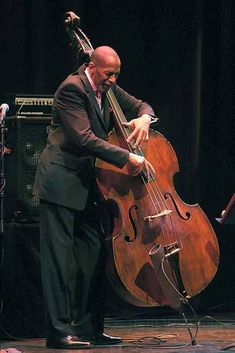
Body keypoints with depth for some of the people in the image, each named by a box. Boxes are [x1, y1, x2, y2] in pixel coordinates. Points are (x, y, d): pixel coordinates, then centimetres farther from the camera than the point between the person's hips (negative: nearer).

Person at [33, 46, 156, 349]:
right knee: (59, 256, -9)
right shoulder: (72, 89, -16)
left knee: (94, 253, 8)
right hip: (61, 182, -9)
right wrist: (127, 158, -28)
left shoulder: (107, 89, 10)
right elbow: (84, 138, -25)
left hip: (86, 183, 9)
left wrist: (143, 117, -5)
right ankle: (58, 331, -9)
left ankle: (88, 327, 14)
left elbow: (140, 106, 21)